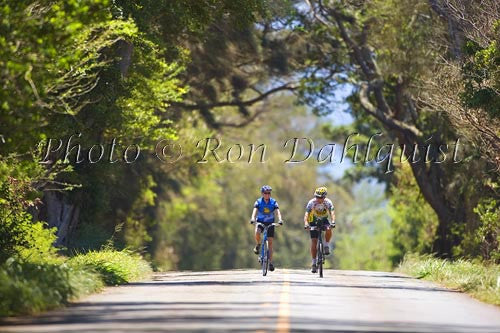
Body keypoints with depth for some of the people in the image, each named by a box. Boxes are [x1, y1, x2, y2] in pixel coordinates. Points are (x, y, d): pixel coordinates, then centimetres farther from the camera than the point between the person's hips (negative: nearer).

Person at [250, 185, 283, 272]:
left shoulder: (273, 202, -10)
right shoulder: (258, 202, -11)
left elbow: (278, 212, -21)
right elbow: (255, 210, -25)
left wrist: (280, 219, -41)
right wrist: (253, 218, -46)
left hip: (270, 223, 1)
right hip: (260, 222, -1)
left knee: (270, 243, -4)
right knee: (257, 232, -34)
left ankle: (270, 262, 1)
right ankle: (258, 245, -4)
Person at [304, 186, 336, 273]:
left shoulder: (328, 202, -22)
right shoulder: (311, 202, -25)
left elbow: (332, 213, -32)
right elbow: (306, 215, -31)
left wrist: (333, 222, -52)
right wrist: (306, 224, -50)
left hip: (324, 220, 1)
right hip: (314, 221, -1)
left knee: (329, 230, -33)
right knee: (314, 241, -10)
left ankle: (326, 246, -8)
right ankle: (314, 263, -2)